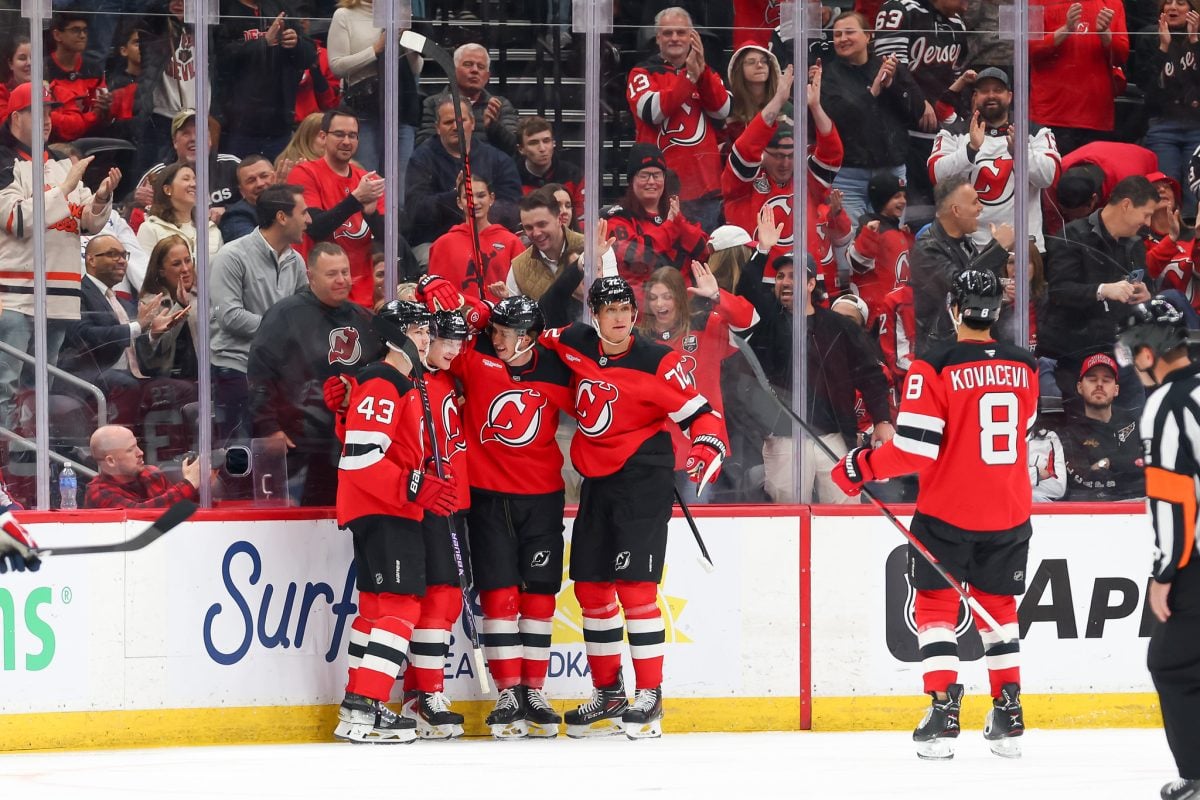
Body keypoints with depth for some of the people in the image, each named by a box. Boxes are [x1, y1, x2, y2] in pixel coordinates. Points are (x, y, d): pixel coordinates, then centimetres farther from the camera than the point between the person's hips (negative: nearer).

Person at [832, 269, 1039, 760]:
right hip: (1010, 512, 4)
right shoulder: (1024, 368, 1)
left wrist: (860, 467, -4)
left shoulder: (934, 368, -15)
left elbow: (915, 451, -18)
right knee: (998, 605, 19)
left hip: (948, 512, -4)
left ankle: (944, 710, -1)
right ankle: (1008, 715, 16)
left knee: (935, 603, 9)